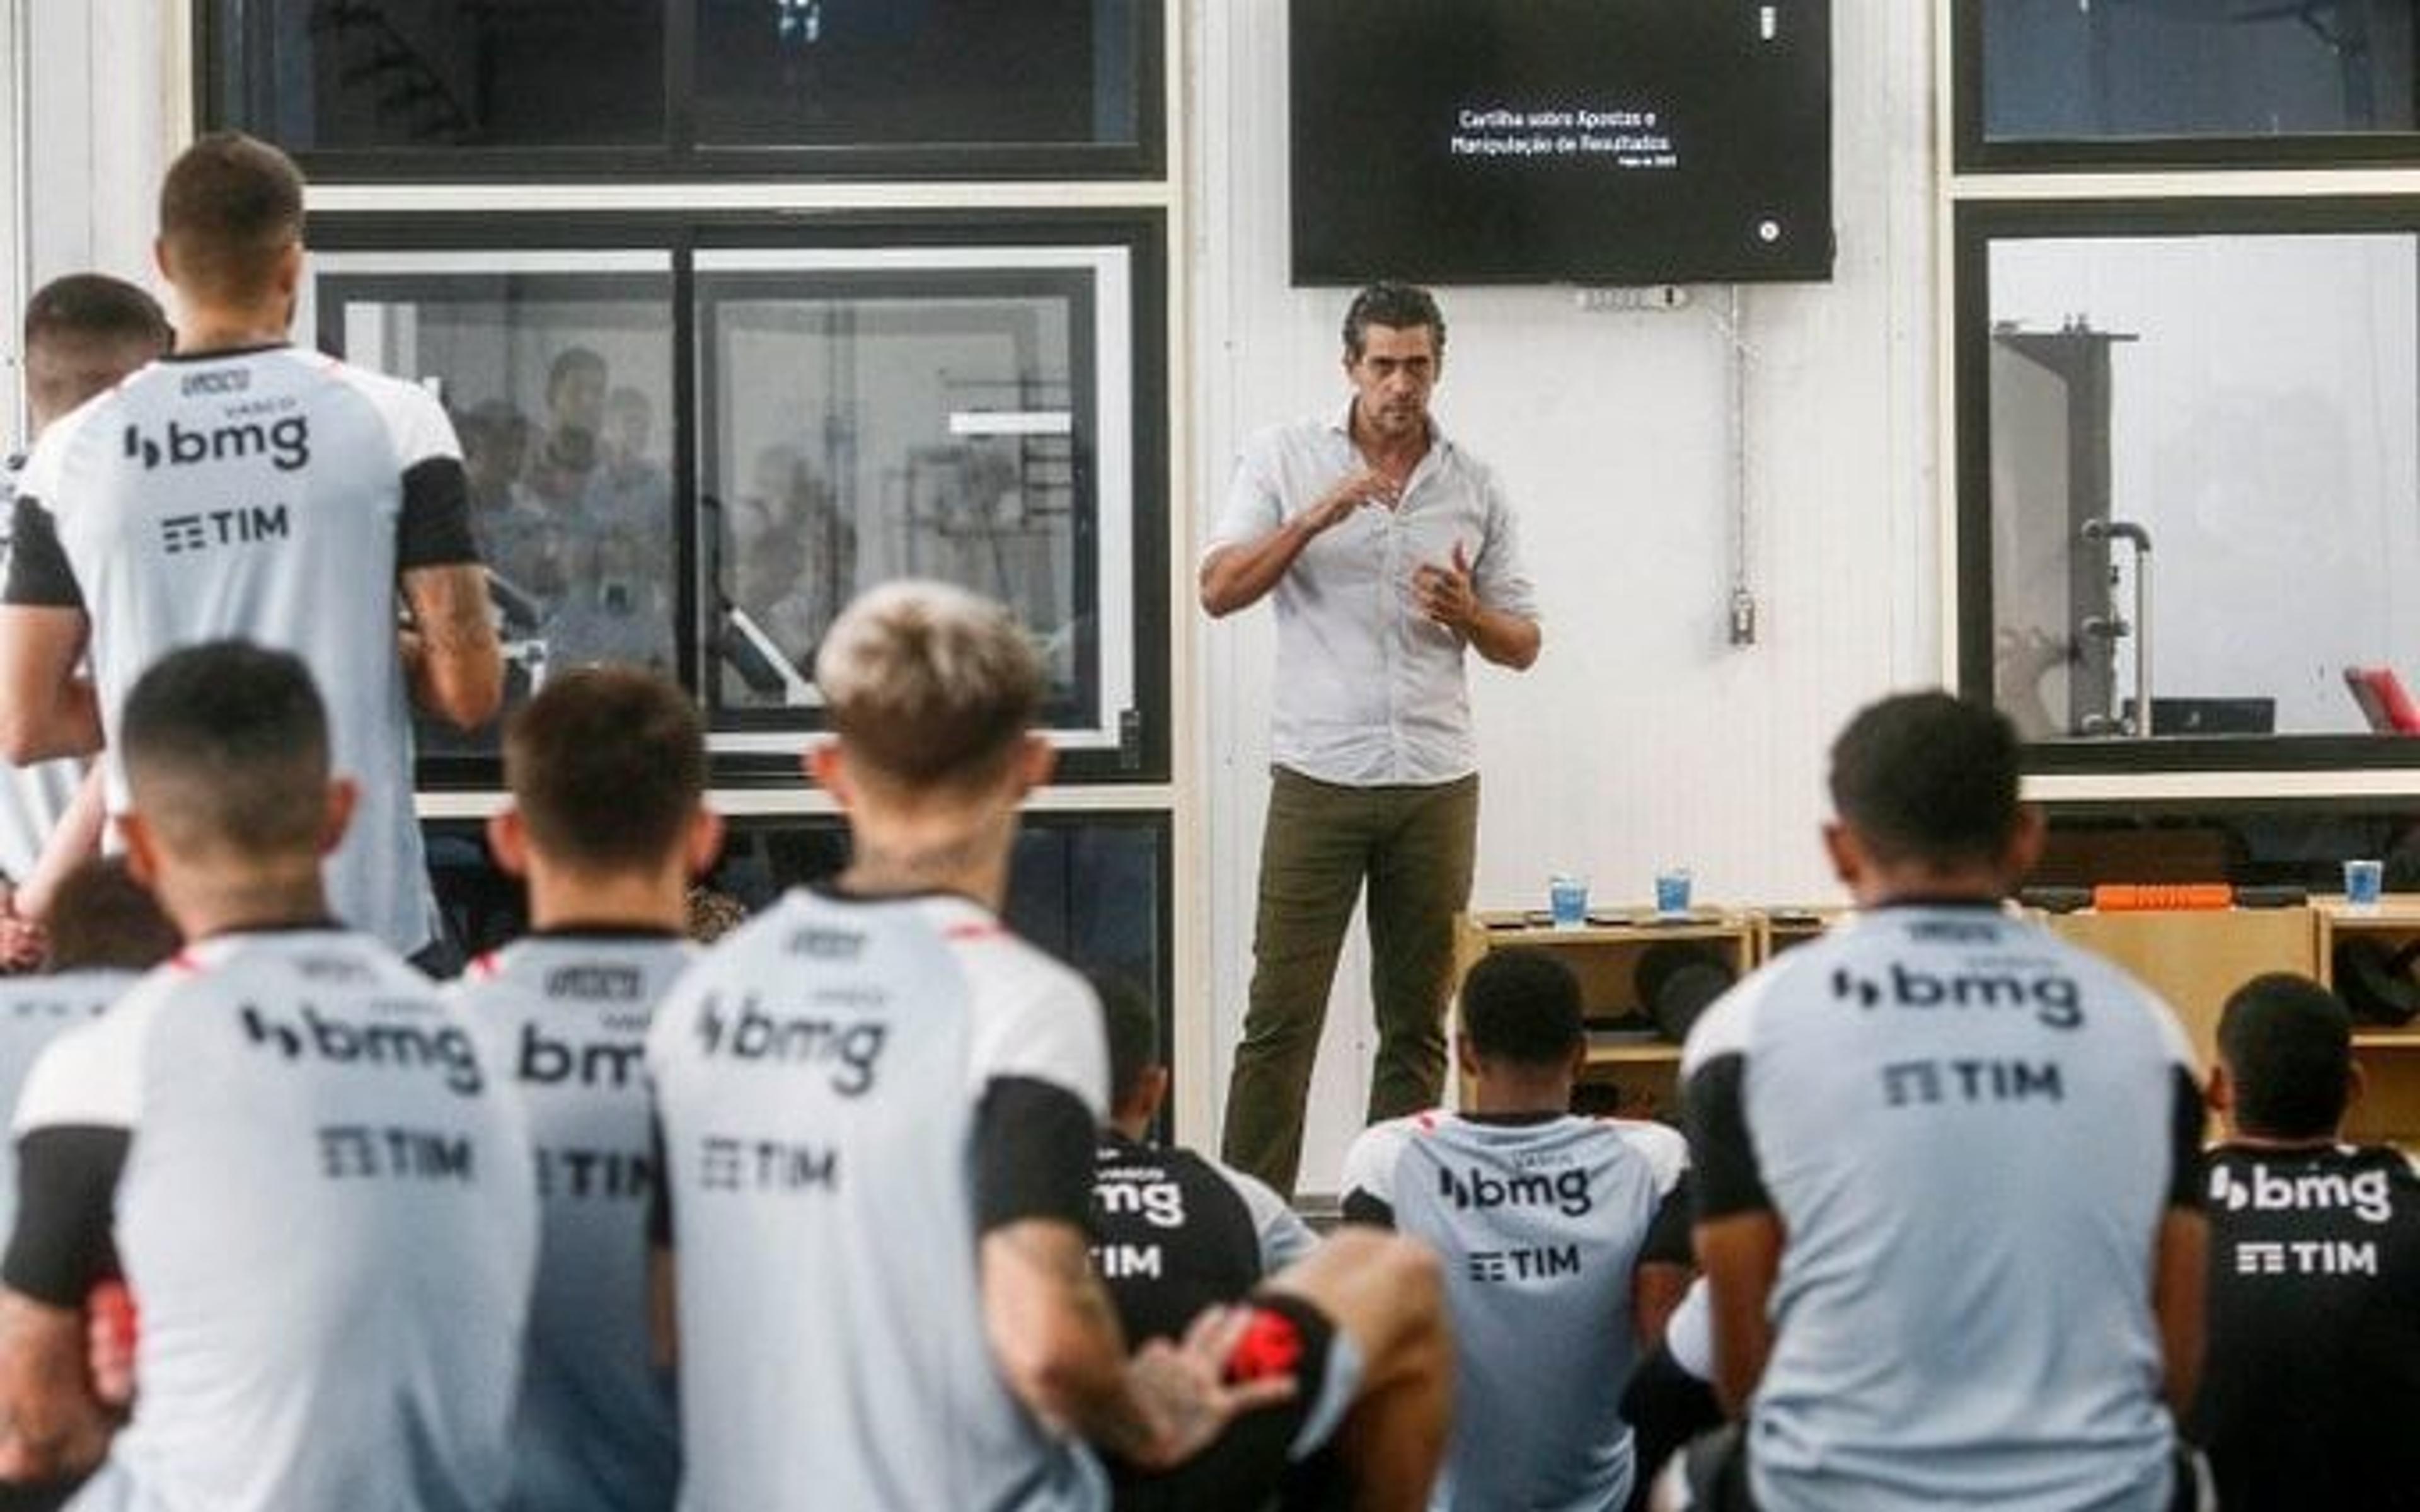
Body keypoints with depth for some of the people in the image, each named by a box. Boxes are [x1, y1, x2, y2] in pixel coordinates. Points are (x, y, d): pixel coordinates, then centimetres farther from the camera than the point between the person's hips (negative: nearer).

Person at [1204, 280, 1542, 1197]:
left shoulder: (1475, 487, 10)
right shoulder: (1285, 459, 4)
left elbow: (1522, 644, 12)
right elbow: (1219, 591, -5)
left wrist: (1467, 613, -10)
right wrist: (1316, 518, -17)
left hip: (1438, 785, 3)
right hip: (1319, 777, -3)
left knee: (1417, 1020, 6)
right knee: (1282, 1014, -5)